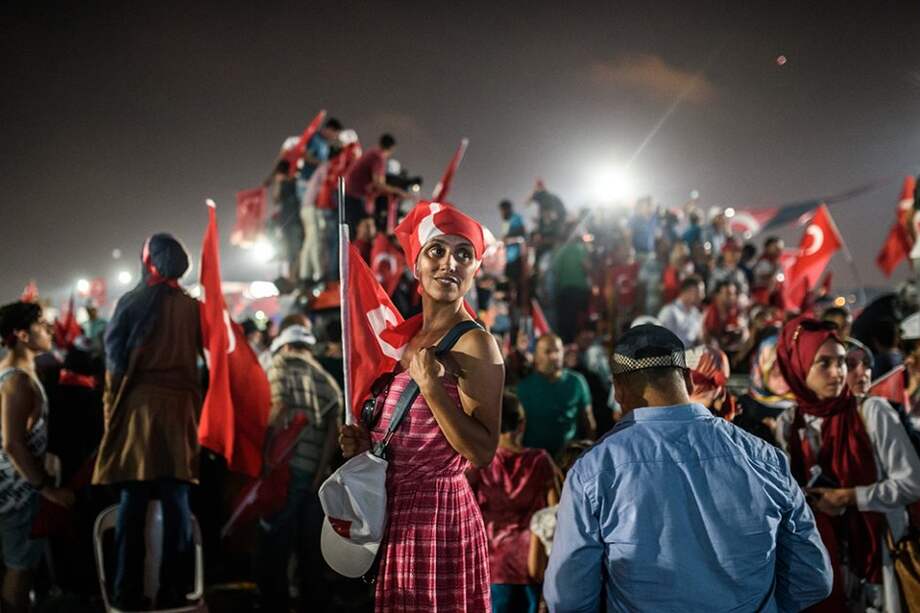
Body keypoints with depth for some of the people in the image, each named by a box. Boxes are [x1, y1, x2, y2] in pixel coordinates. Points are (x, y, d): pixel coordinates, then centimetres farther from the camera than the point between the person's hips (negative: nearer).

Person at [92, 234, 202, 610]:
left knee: (133, 500, 2)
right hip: (179, 408, 1)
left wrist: (113, 403, 11)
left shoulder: (130, 303, 0)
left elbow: (114, 359, 0)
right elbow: (205, 355, 3)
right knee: (176, 501, 3)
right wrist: (195, 404, 10)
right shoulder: (191, 307, 4)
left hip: (138, 406, -1)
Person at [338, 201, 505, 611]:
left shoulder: (474, 343, -14)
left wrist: (431, 386, -26)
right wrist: (363, 442, 3)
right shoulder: (409, 335, 9)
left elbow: (481, 453, -21)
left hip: (437, 513, -8)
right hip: (395, 511, 8)